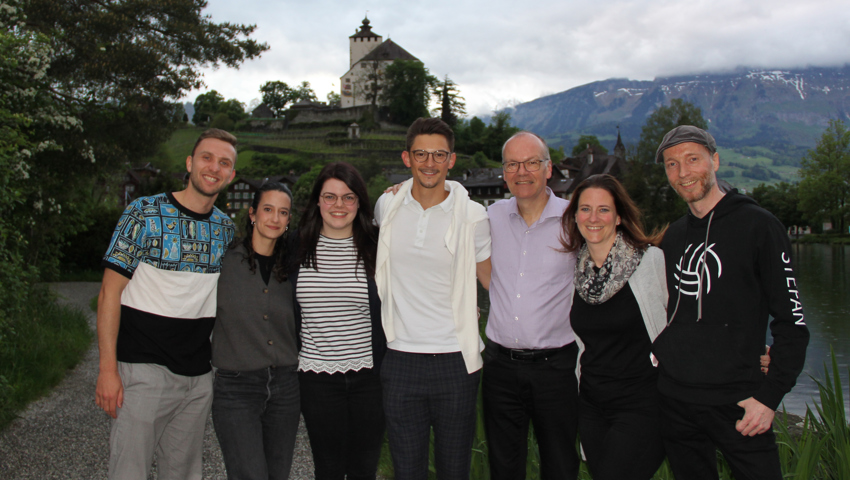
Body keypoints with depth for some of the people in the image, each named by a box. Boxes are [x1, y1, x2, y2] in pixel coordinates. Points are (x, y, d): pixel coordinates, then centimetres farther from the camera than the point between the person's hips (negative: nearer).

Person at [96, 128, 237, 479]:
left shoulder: (225, 227, 8)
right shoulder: (145, 213, -7)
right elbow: (110, 292, -7)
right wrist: (108, 369, -13)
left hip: (200, 375, 5)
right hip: (145, 368, -4)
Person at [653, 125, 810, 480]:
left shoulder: (757, 225, -5)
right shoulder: (672, 238, 11)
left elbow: (792, 320, -8)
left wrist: (770, 395, -14)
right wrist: (657, 357, 7)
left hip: (735, 401, -5)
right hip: (673, 401, 5)